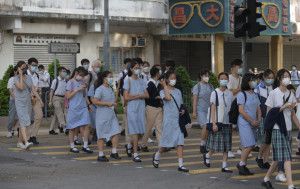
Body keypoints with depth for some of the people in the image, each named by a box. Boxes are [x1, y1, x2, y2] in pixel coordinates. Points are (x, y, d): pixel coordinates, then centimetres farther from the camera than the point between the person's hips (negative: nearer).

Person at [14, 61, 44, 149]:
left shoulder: (29, 78, 9)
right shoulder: (16, 78, -6)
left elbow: (34, 90, 8)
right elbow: (21, 87, -24)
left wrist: (40, 100, 0)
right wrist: (21, 75, -16)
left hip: (28, 102, 6)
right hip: (20, 103, -6)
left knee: (24, 123, 9)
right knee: (24, 122, -17)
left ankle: (19, 142, 19)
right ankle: (26, 142, -28)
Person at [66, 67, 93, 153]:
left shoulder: (82, 82, 11)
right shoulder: (70, 83, -4)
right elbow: (68, 96, -9)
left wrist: (84, 90, -5)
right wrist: (77, 89, -15)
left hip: (83, 108, 4)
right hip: (73, 108, -4)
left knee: (86, 125, -7)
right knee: (72, 128, 5)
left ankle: (85, 146, -2)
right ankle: (72, 146, 16)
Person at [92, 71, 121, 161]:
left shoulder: (110, 89, 14)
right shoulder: (100, 89, -11)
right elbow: (95, 101, -19)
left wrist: (114, 103, 6)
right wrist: (107, 103, -19)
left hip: (111, 114, 8)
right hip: (102, 115, -7)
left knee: (116, 133, 0)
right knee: (102, 136, 0)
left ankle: (114, 152, 12)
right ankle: (100, 155, 8)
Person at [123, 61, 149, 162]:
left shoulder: (141, 81, 13)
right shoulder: (128, 81, -1)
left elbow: (147, 95, 3)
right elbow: (126, 97, -9)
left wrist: (135, 95, -11)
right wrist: (140, 95, -6)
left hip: (141, 108, 5)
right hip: (132, 108, -5)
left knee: (141, 132, 3)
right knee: (135, 131, -9)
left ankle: (129, 145, 29)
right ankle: (135, 154, -4)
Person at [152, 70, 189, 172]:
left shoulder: (178, 91, 15)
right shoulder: (163, 91, -2)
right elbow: (168, 97, -23)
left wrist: (183, 110, 1)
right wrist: (165, 86, -12)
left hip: (178, 119, 4)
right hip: (169, 120, -4)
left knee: (180, 142, -4)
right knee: (166, 141, 4)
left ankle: (181, 164, -5)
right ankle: (157, 155, 32)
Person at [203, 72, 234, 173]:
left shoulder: (230, 94, 9)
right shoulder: (215, 93, -3)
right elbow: (213, 109, -7)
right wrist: (214, 123, -14)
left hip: (227, 122, 4)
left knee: (226, 146, 4)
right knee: (216, 145, -3)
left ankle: (224, 166, 9)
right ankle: (207, 155, 26)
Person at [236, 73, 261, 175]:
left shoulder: (255, 95, 15)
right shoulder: (242, 94, -7)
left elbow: (258, 109, 14)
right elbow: (241, 110, -13)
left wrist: (259, 120, -4)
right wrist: (252, 121, -13)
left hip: (253, 124, 7)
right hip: (244, 123, -7)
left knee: (248, 146, 6)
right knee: (249, 145, -15)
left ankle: (243, 167, 14)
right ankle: (241, 164, -3)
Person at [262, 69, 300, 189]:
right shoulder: (274, 93, -5)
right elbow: (269, 112, -7)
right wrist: (284, 107, -15)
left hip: (288, 128, 6)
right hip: (277, 128, -6)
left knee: (279, 158, 8)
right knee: (286, 157, -13)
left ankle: (266, 179, 24)